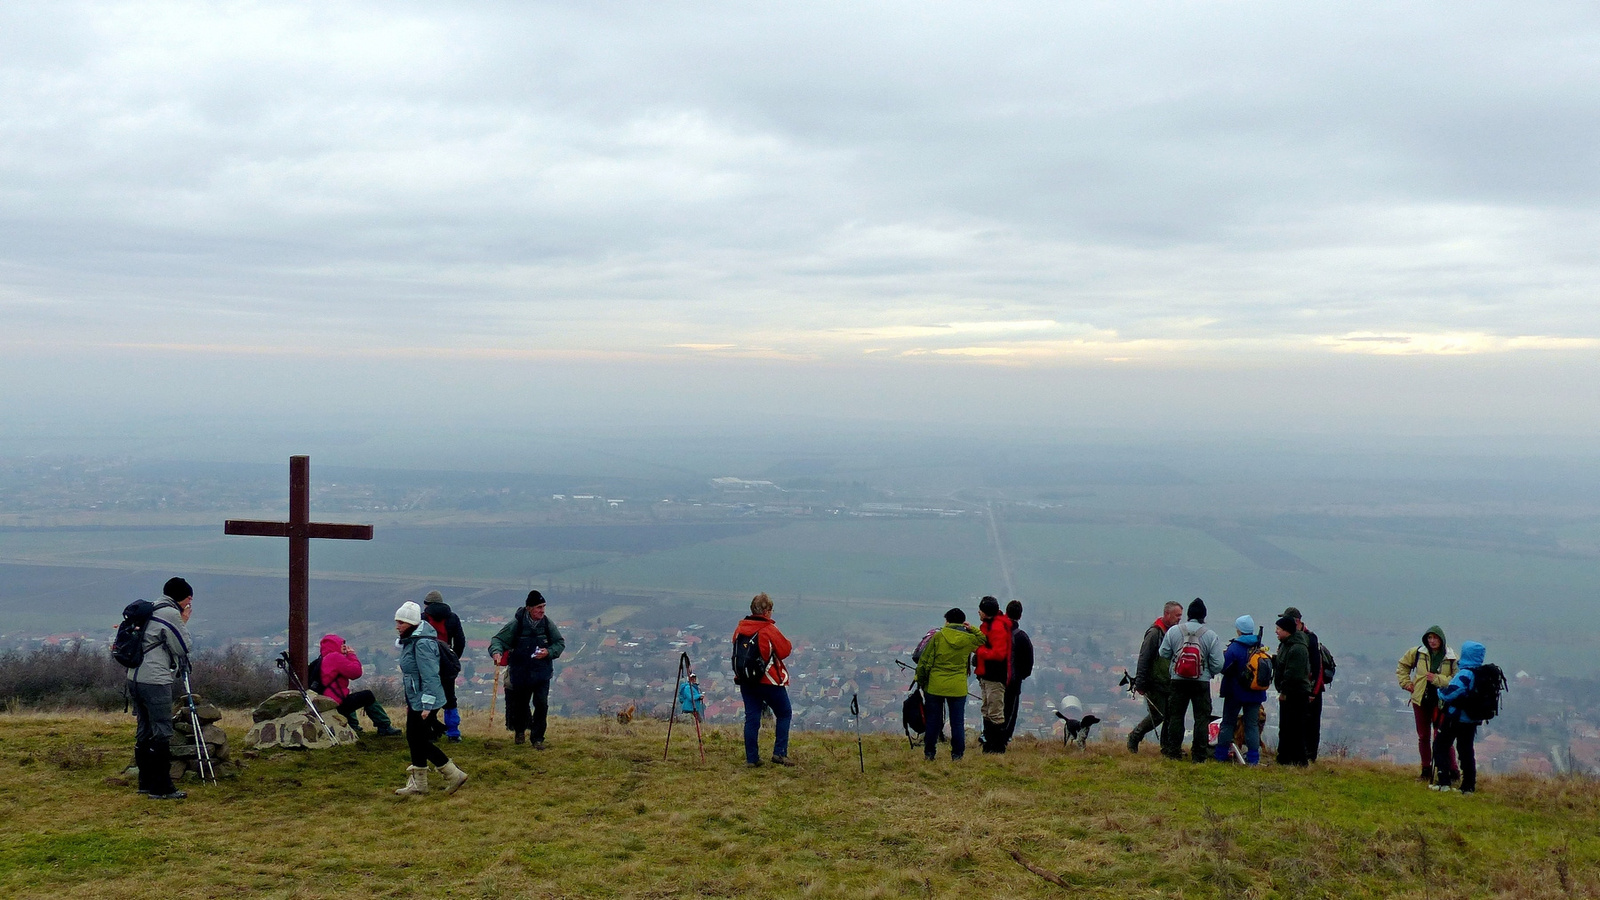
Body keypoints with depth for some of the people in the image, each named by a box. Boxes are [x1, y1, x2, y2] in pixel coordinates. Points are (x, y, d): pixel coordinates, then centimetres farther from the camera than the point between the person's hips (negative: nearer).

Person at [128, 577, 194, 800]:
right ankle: (161, 788, -6)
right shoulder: (171, 614, -9)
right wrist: (184, 623, 3)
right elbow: (182, 649, -5)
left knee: (144, 732, 15)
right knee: (162, 733, -6)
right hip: (155, 681, -10)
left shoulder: (150, 612, 18)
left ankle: (146, 782, 22)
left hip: (134, 678, 10)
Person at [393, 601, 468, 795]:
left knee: (420, 741, -5)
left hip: (425, 701, -10)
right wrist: (409, 702, 23)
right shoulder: (410, 641, 11)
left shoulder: (422, 643, -21)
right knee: (413, 739, 13)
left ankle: (454, 775, 3)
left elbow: (430, 676, -23)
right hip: (415, 700, 10)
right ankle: (417, 783, 23)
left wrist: (427, 706, -24)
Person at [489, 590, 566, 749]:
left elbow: (560, 643, 7)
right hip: (520, 673, 0)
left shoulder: (547, 623, -5)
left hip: (542, 672, 1)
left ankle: (537, 738, 4)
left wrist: (549, 652, -12)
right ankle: (520, 730, 43)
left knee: (541, 704, -11)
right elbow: (498, 639, -8)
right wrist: (496, 652, -29)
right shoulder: (516, 624, -11)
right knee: (521, 704, 15)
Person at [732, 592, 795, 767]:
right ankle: (779, 753, 3)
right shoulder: (769, 630, -15)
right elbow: (785, 650, -8)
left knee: (751, 718, 9)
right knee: (784, 714, 11)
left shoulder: (740, 628, 1)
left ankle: (751, 757, 7)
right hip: (770, 681, -5)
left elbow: (736, 648, 12)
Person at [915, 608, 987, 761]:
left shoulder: (938, 636, -6)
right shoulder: (969, 639, -2)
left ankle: (929, 752, 14)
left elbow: (924, 662, -4)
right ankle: (957, 754, 10)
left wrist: (920, 681, 7)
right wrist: (972, 629, 10)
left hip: (935, 686, 0)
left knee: (933, 720, 9)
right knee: (957, 722, 9)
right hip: (958, 688, 1)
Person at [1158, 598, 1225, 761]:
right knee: (1202, 718, 6)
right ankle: (1199, 754, 5)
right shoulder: (1211, 635, -8)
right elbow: (1218, 664, -7)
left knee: (1175, 716, 11)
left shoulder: (1174, 631, -5)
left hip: (1178, 680, 1)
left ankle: (1173, 752, 13)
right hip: (1202, 683, -1)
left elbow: (1164, 653, 2)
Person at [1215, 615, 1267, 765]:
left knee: (1227, 723, 7)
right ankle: (1253, 758, 4)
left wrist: (1224, 655, 1)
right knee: (1252, 725, 8)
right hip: (1256, 693, 4)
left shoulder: (1235, 647, -16)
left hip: (1236, 692, -4)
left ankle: (1221, 756, 8)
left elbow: (1223, 667, -16)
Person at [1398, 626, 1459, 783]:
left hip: (1441, 702, -4)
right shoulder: (1417, 652, 0)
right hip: (1420, 700, 4)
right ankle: (1426, 770, 24)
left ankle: (1452, 772, 2)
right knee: (1423, 736, 12)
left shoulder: (1451, 658, -8)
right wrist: (1406, 683, 7)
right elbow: (1402, 665, 17)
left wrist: (1437, 679, -22)